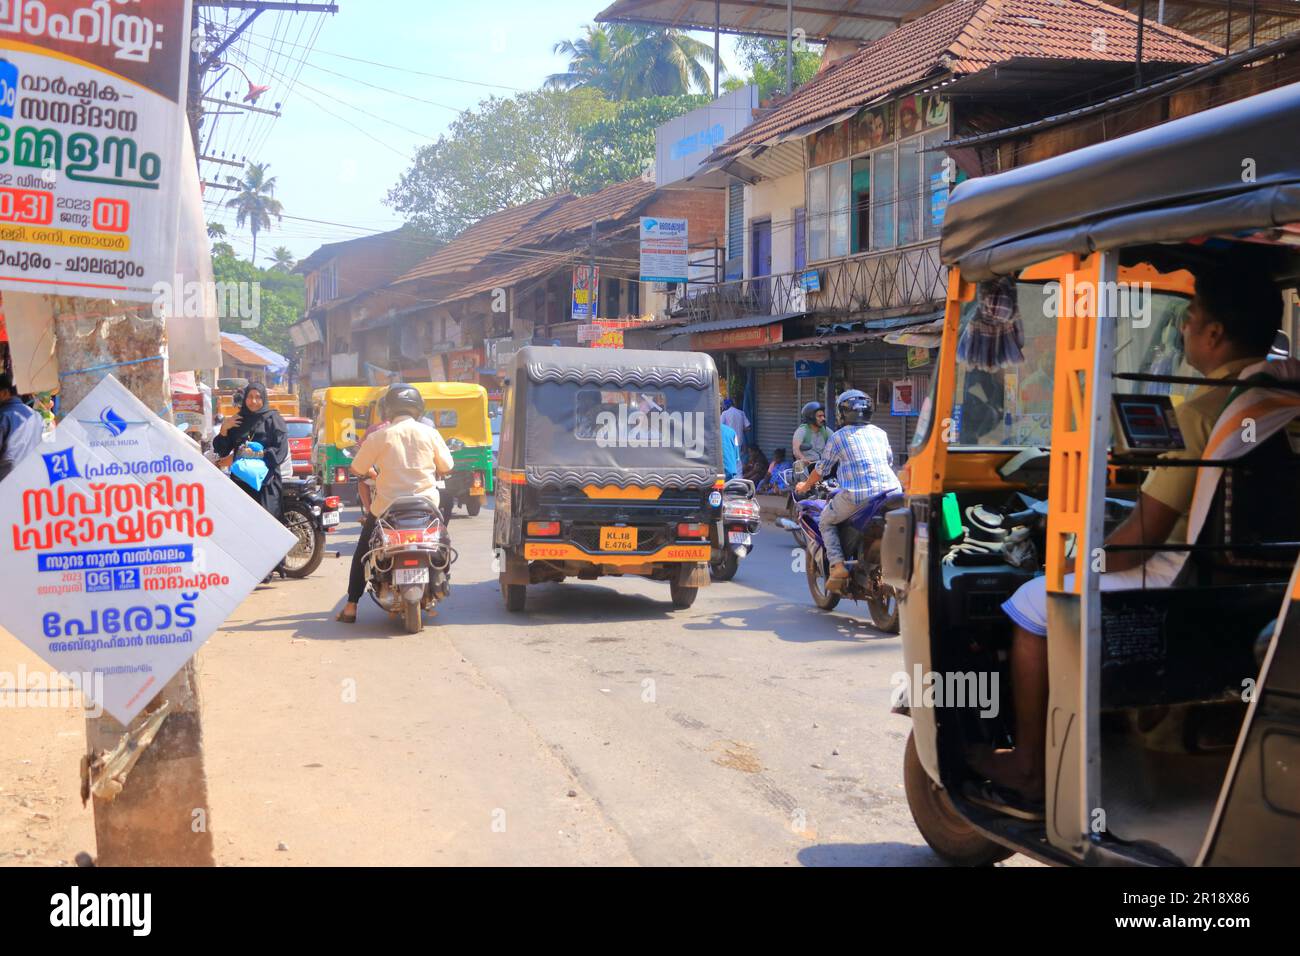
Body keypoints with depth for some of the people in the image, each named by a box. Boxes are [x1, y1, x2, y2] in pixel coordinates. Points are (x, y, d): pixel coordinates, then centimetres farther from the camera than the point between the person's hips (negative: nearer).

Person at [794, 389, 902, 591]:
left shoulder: (838, 437, 6)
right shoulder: (881, 433, 18)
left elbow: (821, 469, 14)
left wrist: (805, 485, 34)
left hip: (856, 495, -4)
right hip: (890, 490, 4)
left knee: (826, 522, 17)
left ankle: (837, 565, -2)